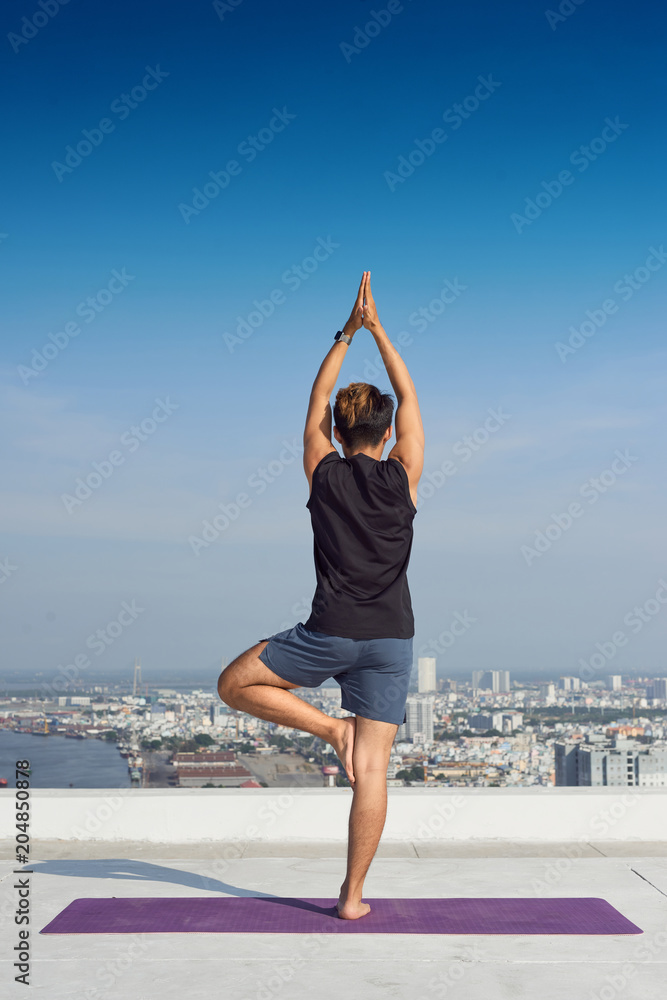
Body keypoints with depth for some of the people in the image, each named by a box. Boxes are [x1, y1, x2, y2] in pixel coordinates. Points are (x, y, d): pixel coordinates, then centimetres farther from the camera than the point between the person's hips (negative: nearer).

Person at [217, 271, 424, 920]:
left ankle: (331, 728, 4)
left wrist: (346, 334, 21)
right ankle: (352, 896, 4)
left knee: (235, 685, 18)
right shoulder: (402, 477, 2)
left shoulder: (324, 473, 2)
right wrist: (377, 329, 16)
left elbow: (316, 401, 16)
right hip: (390, 640, 2)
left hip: (329, 634, -2)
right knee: (372, 770, 3)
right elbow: (409, 397, 14)